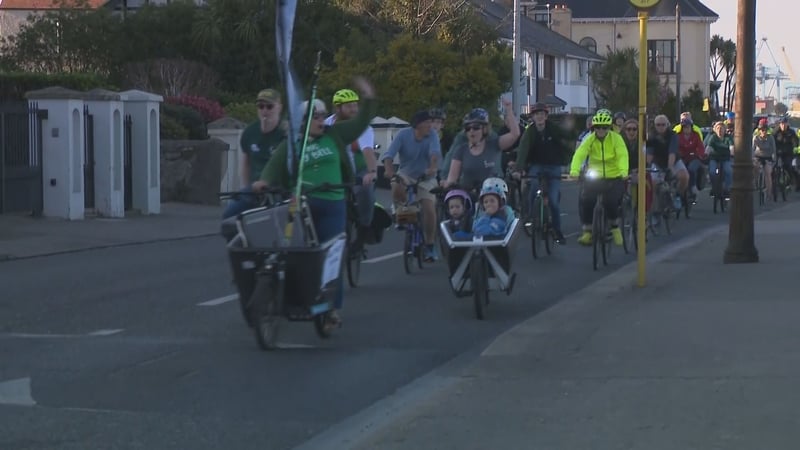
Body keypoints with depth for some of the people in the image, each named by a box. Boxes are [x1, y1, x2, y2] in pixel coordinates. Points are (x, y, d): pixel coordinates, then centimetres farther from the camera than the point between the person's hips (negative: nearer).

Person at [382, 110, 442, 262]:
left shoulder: (432, 136, -16)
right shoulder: (403, 134, -18)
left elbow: (435, 153, -33)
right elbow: (389, 154, -28)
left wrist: (433, 168, -53)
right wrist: (389, 169, -47)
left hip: (426, 178, 0)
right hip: (406, 174, 0)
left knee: (429, 210, -13)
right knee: (396, 188, -34)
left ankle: (429, 246, 2)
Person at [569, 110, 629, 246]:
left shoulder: (616, 138, -9)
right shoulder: (590, 139, -5)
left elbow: (623, 155, -22)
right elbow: (579, 154, -19)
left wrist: (624, 171, -42)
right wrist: (574, 171, -38)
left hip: (614, 177, -2)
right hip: (594, 177, 2)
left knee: (611, 202, -24)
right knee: (587, 201, -21)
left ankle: (614, 226, 6)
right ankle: (587, 231, -5)